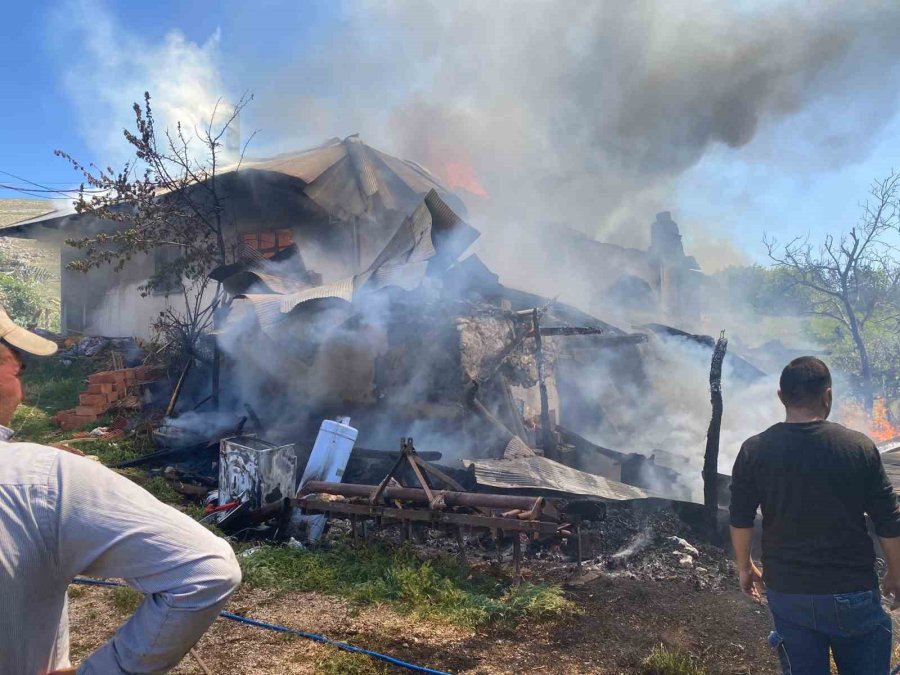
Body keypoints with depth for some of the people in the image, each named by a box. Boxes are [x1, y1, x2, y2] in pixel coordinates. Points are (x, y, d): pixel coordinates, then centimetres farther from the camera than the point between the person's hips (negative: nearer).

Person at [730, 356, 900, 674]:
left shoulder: (754, 450, -9)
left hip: (786, 591, 1)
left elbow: (740, 520, -3)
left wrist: (745, 567, 14)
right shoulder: (860, 447, -10)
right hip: (852, 591, -1)